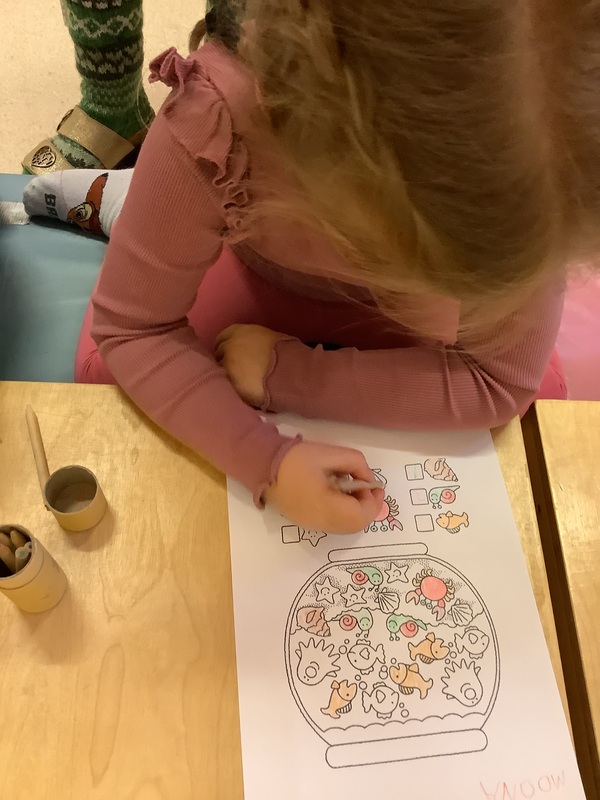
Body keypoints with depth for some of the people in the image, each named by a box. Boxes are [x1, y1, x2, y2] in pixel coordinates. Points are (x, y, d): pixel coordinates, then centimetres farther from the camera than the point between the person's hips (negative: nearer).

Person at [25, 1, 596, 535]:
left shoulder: (531, 154, -38)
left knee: (542, 391, -13)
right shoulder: (210, 134, -40)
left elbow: (502, 380, -31)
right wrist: (267, 460, -43)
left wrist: (280, 371, -35)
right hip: (256, 276, -1)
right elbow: (130, 331, -29)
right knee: (103, 369, -15)